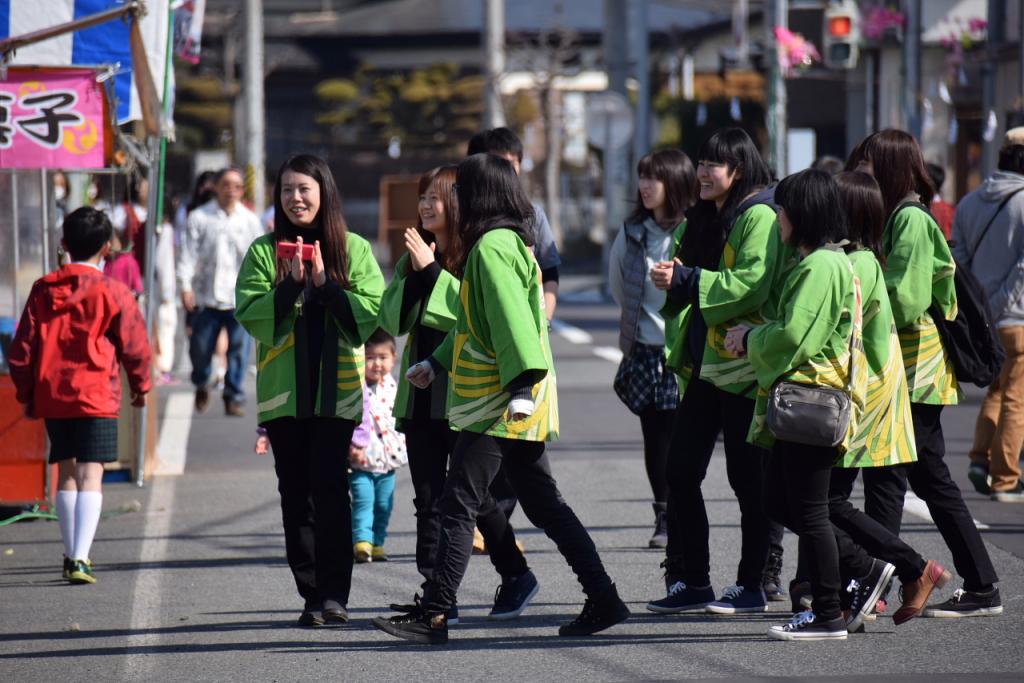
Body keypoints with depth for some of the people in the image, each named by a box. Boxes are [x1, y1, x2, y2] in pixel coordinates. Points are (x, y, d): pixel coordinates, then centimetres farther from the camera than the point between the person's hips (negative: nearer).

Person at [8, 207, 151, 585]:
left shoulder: (43, 289, 4)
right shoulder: (113, 292, -6)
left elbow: (22, 348, 7)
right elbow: (134, 345, 1)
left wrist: (26, 394, 18)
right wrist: (140, 385, 18)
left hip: (52, 395, 4)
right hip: (97, 396, -4)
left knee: (66, 472, 16)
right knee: (90, 475, -7)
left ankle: (72, 554, 23)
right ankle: (80, 558, -19)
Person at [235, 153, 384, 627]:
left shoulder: (353, 249, 5)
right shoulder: (264, 252, 6)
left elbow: (372, 313, -5)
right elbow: (250, 317, -4)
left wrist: (324, 284, -13)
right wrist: (290, 285, -15)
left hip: (336, 387, -2)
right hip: (283, 390, 2)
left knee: (329, 488, -9)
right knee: (296, 494, 3)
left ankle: (334, 593, -8)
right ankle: (312, 594, 8)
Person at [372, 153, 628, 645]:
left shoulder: (492, 247, -14)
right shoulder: (511, 242, 18)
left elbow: (511, 319, -24)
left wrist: (521, 385, -31)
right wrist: (436, 363, 32)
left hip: (499, 404, -10)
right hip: (512, 403, 10)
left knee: (458, 504, -9)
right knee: (543, 503, 12)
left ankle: (433, 616, -9)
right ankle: (604, 600, 11)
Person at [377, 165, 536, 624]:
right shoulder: (412, 258, 12)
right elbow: (393, 319, 6)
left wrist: (432, 273, -20)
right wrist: (414, 275, -9)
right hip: (422, 394, 6)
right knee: (429, 500, 3)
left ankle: (516, 576, 23)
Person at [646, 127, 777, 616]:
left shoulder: (759, 217, -11)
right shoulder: (705, 218, 16)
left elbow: (752, 285, -23)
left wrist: (686, 278, -21)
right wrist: (671, 281, 3)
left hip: (743, 370, -9)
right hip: (703, 364, 9)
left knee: (747, 478, -1)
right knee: (681, 473, 5)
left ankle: (751, 586, 6)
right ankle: (690, 582, 11)